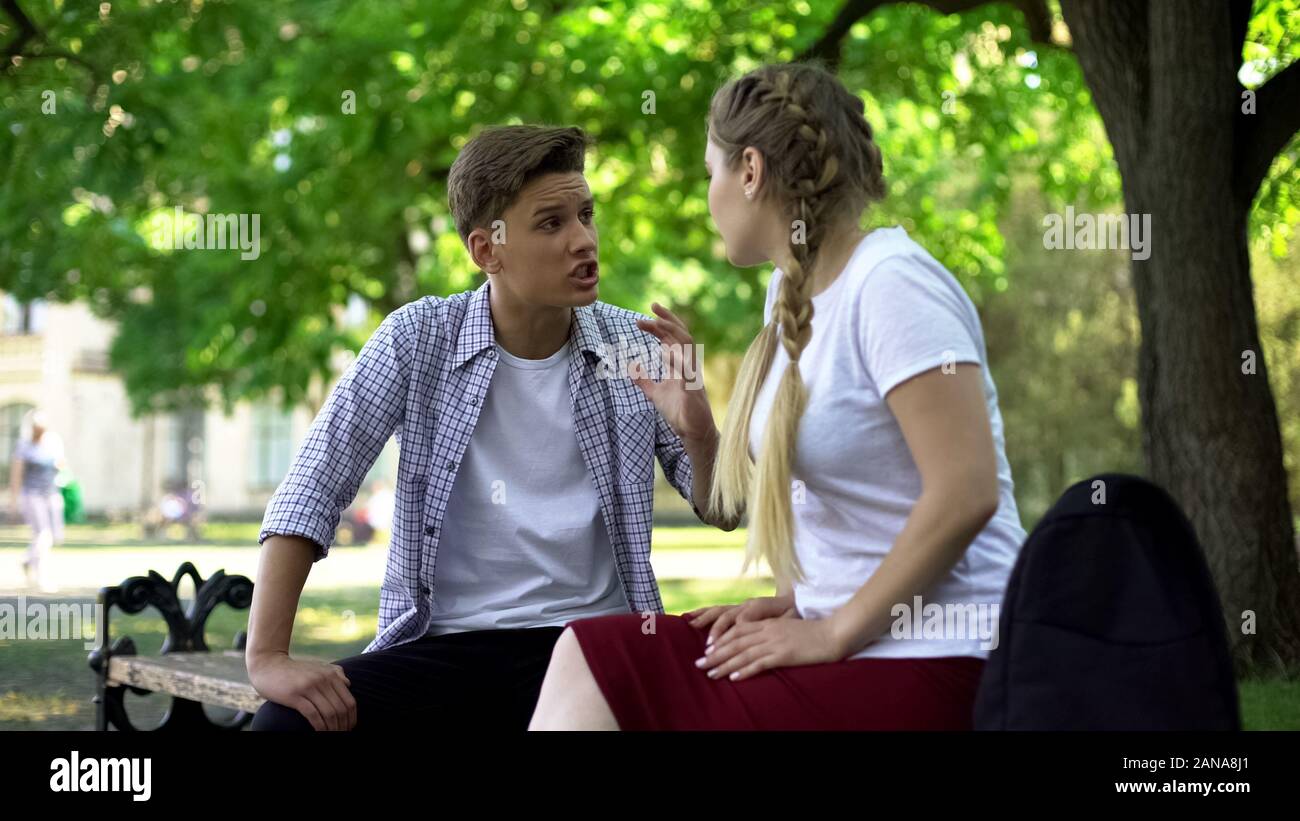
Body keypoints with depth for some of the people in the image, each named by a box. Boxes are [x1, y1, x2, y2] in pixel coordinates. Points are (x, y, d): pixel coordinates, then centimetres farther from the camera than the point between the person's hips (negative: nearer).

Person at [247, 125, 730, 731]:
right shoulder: (419, 338, -1)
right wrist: (267, 657, -17)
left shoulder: (634, 347, 5)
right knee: (286, 722, -26)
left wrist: (697, 430, -15)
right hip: (444, 645, 0)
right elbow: (314, 488, -6)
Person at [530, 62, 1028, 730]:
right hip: (842, 628, 8)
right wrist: (794, 601, 3)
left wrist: (834, 631, -16)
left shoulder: (891, 286, -16)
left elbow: (967, 493, -22)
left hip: (931, 667, -8)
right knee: (590, 657, -2)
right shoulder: (792, 292, 12)